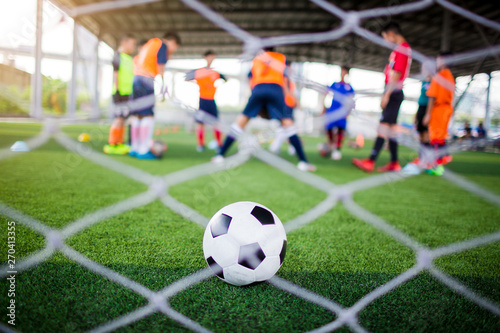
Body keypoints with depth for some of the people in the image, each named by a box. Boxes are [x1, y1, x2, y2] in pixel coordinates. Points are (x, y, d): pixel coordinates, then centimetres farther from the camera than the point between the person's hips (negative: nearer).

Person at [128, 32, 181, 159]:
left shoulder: (149, 43, 27)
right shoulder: (163, 45, 1)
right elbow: (160, 67, -6)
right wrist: (161, 88, -6)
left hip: (137, 77, 9)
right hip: (148, 80, -9)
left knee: (137, 114, 8)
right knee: (148, 115, -10)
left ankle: (134, 148, 10)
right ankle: (143, 151, -13)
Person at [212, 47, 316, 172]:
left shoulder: (255, 59, 28)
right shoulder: (282, 58, 25)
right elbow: (285, 80, 17)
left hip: (257, 90, 1)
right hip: (276, 90, -1)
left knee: (241, 120, 7)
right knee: (287, 123, 0)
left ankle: (220, 155, 6)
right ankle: (303, 161, -8)